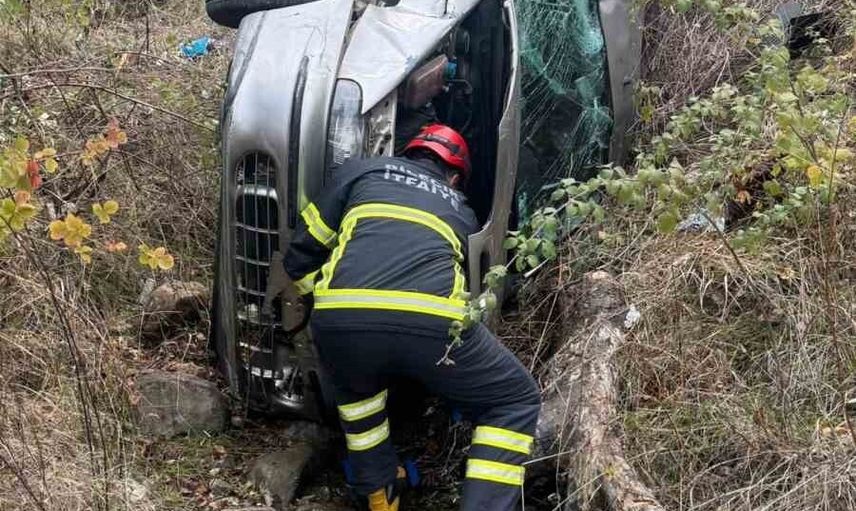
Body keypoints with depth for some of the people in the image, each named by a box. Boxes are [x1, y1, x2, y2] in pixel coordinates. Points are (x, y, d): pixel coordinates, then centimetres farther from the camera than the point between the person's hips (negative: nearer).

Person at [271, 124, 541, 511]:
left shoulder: (360, 171, 32)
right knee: (515, 403, 23)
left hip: (342, 319, 2)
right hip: (433, 323, -1)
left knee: (355, 387, 38)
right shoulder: (462, 212, 35)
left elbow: (301, 256, 32)